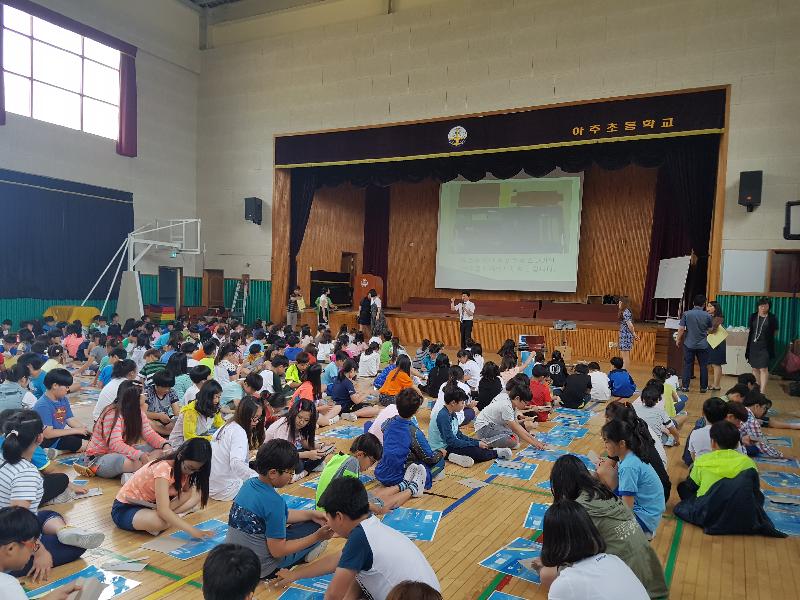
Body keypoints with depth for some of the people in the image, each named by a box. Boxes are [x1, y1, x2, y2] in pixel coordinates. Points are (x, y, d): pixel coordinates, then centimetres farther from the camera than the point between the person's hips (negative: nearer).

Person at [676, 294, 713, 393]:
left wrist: (678, 340, 5)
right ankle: (703, 387, 14)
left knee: (687, 365, 6)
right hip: (703, 345, 0)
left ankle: (685, 386, 7)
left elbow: (681, 329, -7)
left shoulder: (686, 314, -6)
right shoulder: (707, 316, -4)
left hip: (689, 344, 0)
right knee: (703, 366, 9)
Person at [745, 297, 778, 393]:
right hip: (753, 346, 4)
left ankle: (762, 392, -13)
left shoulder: (772, 318, -3)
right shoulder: (753, 316, 5)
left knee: (763, 369, -10)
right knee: (755, 368, 12)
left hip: (765, 347, -4)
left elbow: (775, 332, 7)